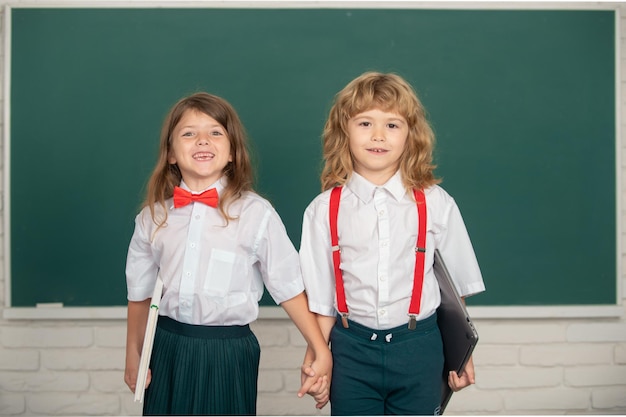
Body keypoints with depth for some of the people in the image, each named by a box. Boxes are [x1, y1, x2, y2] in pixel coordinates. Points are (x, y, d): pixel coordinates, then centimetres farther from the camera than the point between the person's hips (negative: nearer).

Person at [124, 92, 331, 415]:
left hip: (228, 352, -3)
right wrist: (133, 356, 15)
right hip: (167, 350, 3)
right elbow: (140, 292, 11)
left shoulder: (256, 214, -9)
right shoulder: (153, 217, 2)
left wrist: (321, 352, -5)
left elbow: (289, 289, -6)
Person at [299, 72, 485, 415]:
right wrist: (316, 355, -2)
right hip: (351, 348, 0)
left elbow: (457, 284, 5)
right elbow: (322, 297, 0)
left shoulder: (436, 204, -4)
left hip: (418, 347, 0)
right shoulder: (324, 210, -4)